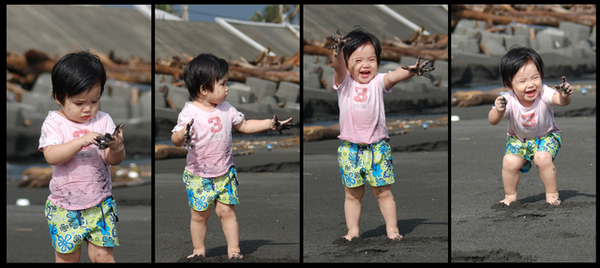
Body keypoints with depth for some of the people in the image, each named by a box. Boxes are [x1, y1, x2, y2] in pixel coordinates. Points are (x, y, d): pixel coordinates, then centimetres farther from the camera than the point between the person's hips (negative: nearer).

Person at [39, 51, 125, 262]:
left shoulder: (103, 121, -2)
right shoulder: (54, 123, -7)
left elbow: (114, 160, -5)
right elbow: (51, 156, -22)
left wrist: (116, 147, -28)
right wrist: (81, 141, -32)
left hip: (100, 204, 1)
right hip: (65, 208, -1)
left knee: (102, 256, 0)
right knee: (67, 257, 8)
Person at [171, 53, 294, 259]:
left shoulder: (226, 109, 0)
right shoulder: (190, 113, -17)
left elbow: (244, 126, 13)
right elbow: (176, 140, -21)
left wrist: (270, 124, 8)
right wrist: (182, 136, -45)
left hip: (225, 173, 3)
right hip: (198, 176, -3)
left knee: (226, 211, 4)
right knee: (200, 215, 8)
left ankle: (233, 249, 16)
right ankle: (199, 249, 25)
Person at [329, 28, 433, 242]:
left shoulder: (378, 82, -2)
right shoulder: (344, 82, -2)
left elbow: (395, 75, -22)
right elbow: (338, 66, -22)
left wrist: (411, 71, -44)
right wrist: (338, 51, -45)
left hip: (377, 147, 0)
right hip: (350, 149, 0)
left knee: (383, 192, 7)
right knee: (352, 194, 9)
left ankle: (392, 229, 17)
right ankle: (352, 231, 20)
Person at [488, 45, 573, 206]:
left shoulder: (543, 93, -28)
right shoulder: (509, 101, -27)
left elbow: (561, 101, -44)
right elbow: (492, 121, -34)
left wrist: (564, 96, -67)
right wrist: (498, 111, -56)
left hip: (546, 136, -1)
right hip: (518, 138, 1)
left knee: (543, 158, -26)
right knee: (510, 162, -19)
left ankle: (552, 193, 0)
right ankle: (510, 195, 9)